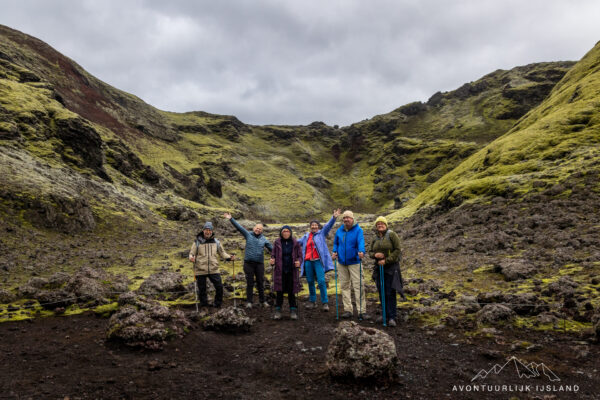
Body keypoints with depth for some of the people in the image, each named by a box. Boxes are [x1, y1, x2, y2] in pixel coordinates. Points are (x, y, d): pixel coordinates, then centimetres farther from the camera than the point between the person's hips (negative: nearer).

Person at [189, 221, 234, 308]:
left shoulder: (216, 242, 8)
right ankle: (204, 306, 23)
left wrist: (229, 257, -4)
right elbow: (192, 253, 2)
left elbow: (222, 252, 14)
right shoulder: (197, 242, 1)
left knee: (219, 287, -1)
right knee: (202, 289, 7)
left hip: (213, 270, 2)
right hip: (200, 270, -1)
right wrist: (191, 258, -21)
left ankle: (218, 304, 18)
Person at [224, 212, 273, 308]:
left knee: (260, 282, 8)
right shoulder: (248, 235, 4)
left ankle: (262, 300, 21)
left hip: (259, 263, 2)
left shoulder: (264, 239, 9)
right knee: (250, 283, 3)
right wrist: (231, 219, -12)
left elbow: (272, 248, 13)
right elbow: (239, 227, -4)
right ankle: (249, 301, 13)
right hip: (249, 263, -1)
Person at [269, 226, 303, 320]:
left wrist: (298, 261, -16)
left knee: (291, 291, 4)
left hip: (291, 270, 0)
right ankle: (278, 311, 12)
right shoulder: (277, 243, 1)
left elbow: (300, 255, 4)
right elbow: (273, 254, 6)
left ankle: (293, 310, 14)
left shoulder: (295, 243, 1)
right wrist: (272, 260, -16)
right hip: (280, 270, 0)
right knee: (279, 290, 2)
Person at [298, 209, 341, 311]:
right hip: (308, 261, 4)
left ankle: (325, 302, -4)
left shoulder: (322, 233, 9)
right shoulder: (306, 236, 19)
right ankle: (312, 301, 21)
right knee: (310, 282, 8)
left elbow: (328, 225, -6)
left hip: (318, 260, -4)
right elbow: (298, 243, 33)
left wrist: (334, 217, -20)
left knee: (321, 281, -11)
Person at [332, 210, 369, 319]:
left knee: (359, 286, -6)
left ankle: (362, 311, -2)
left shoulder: (358, 230, -7)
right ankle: (348, 310, 17)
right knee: (344, 286, 8)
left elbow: (361, 241, -23)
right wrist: (334, 251, 2)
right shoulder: (339, 230, 8)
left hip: (354, 262, -5)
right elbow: (335, 243, 21)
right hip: (341, 263, 5)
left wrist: (361, 251, -41)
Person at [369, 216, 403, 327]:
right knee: (381, 292, 9)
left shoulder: (392, 235, -7)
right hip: (379, 267, 5)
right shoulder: (375, 239, 9)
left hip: (391, 267, -5)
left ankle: (392, 317, 0)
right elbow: (370, 252, 13)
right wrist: (375, 255, -10)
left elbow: (397, 250, -11)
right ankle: (386, 314, 22)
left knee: (390, 293, -6)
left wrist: (386, 260, -17)